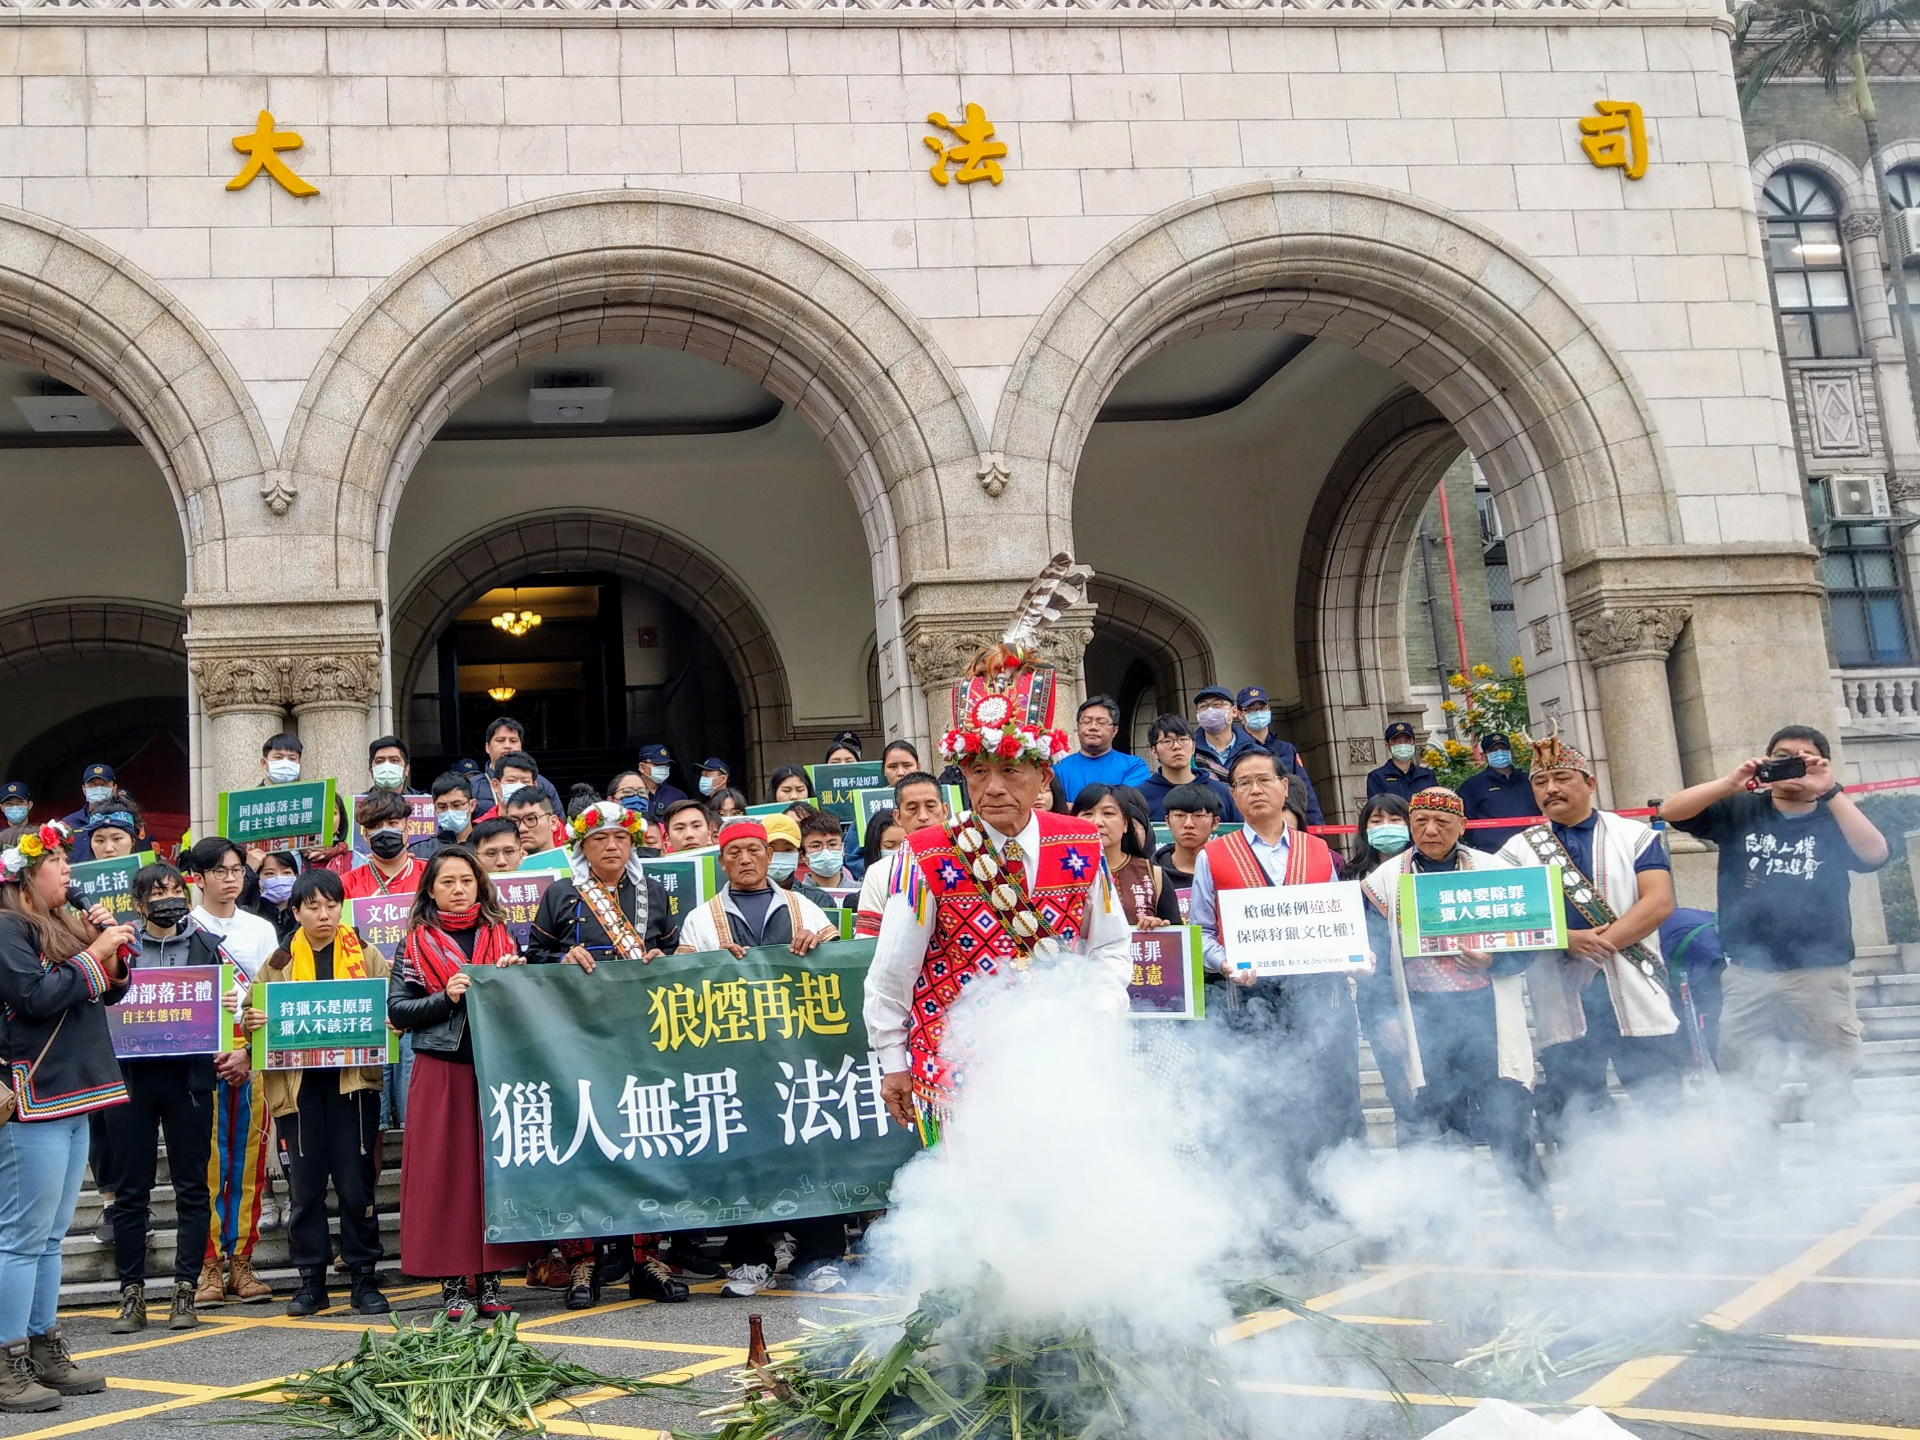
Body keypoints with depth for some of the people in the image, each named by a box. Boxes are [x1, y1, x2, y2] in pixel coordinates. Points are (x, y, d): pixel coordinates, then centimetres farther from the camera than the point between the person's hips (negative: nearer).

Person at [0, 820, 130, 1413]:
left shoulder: (60, 924, 16)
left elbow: (105, 993, 22)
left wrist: (109, 948, 6)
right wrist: (94, 955, -13)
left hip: (71, 1098, 9)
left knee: (49, 1236, 14)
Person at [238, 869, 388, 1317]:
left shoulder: (367, 957, 7)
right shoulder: (279, 964, 10)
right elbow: (253, 1012, 11)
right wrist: (251, 1022, -12)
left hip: (352, 1079, -1)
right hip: (297, 1083, 1)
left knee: (356, 1183, 0)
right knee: (305, 1186, 5)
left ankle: (364, 1278, 10)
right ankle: (311, 1281, 15)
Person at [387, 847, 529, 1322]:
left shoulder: (500, 937, 12)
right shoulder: (416, 942, 5)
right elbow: (397, 1010, 0)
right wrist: (446, 998, -13)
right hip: (440, 1069, -2)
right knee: (444, 1171, -2)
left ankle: (490, 1280, 8)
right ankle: (452, 1283, 5)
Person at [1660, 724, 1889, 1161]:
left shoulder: (1835, 819, 8)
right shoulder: (1740, 810, 9)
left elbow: (1875, 854, -11)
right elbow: (1671, 811, -1)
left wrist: (1829, 791, -16)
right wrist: (1731, 782, -13)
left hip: (1822, 975, 0)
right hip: (1748, 976, 1)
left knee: (1832, 1094, 4)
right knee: (1744, 1099, 3)